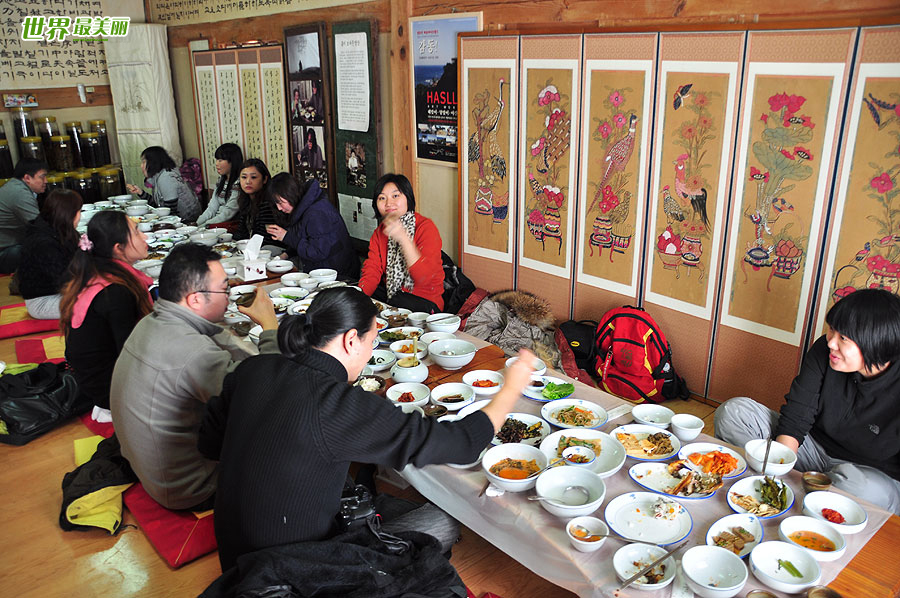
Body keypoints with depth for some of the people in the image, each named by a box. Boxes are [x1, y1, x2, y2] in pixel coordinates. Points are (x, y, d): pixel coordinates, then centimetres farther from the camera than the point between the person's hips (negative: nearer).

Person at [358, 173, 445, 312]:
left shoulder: (426, 227, -15)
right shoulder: (380, 231, 7)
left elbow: (424, 278, -26)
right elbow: (372, 271, -1)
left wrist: (403, 237, -36)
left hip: (424, 301, -6)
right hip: (390, 292, 6)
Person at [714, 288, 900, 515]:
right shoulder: (824, 351, -13)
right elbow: (794, 420, -11)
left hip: (878, 476, -3)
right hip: (814, 447, 4)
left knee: (854, 483, -42)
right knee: (733, 411, -13)